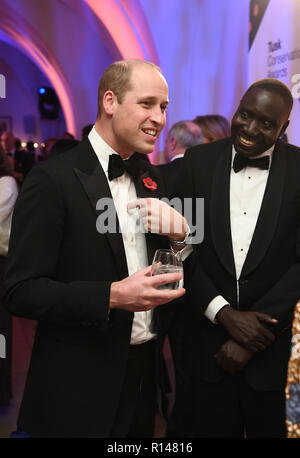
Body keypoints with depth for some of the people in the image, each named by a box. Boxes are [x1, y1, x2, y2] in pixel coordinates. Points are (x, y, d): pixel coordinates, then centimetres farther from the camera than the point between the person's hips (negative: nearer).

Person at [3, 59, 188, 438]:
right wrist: (112, 295, -26)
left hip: (145, 374, 7)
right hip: (79, 387, -6)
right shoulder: (53, 179, -14)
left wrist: (178, 232, -9)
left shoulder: (150, 179, 7)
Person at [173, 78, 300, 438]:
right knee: (209, 428, 15)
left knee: (266, 428, 15)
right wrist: (225, 314, -11)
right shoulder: (198, 161, -1)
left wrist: (256, 338, -12)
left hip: (271, 346, -1)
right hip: (208, 341, 1)